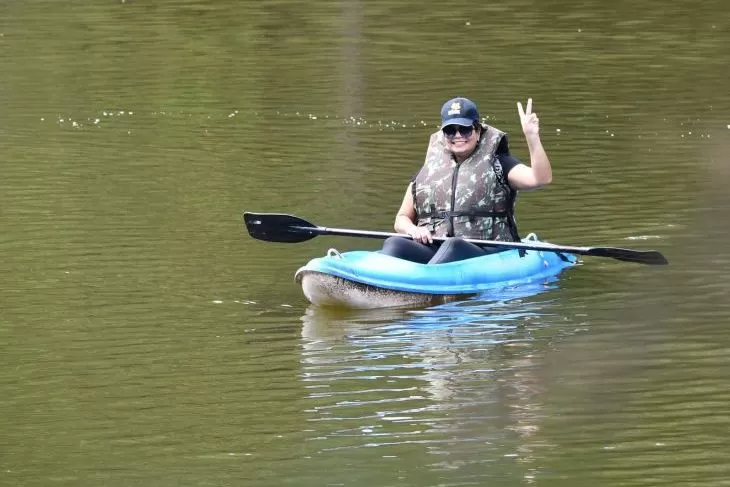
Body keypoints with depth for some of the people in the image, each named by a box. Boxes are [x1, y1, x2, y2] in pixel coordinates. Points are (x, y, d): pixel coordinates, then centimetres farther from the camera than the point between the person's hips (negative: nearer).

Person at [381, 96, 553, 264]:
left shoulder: (497, 165, 10)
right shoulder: (428, 171, 20)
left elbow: (541, 178, -6)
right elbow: (402, 218, 23)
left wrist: (532, 136, -20)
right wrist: (413, 230, -2)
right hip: (432, 250, 3)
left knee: (454, 246, -38)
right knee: (394, 245, -27)